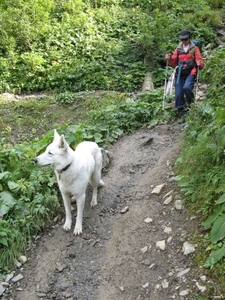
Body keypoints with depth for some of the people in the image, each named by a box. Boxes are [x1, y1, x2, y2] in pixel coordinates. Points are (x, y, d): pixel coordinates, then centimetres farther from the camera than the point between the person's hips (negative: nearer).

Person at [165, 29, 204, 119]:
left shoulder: (195, 49, 5)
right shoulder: (178, 49, 13)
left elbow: (201, 62, 2)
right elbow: (173, 63, 15)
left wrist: (199, 64, -22)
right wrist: (169, 59, -6)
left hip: (190, 74, -3)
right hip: (179, 74, 3)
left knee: (186, 87, -29)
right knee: (178, 94, -7)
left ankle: (191, 103, -2)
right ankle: (181, 112, 5)